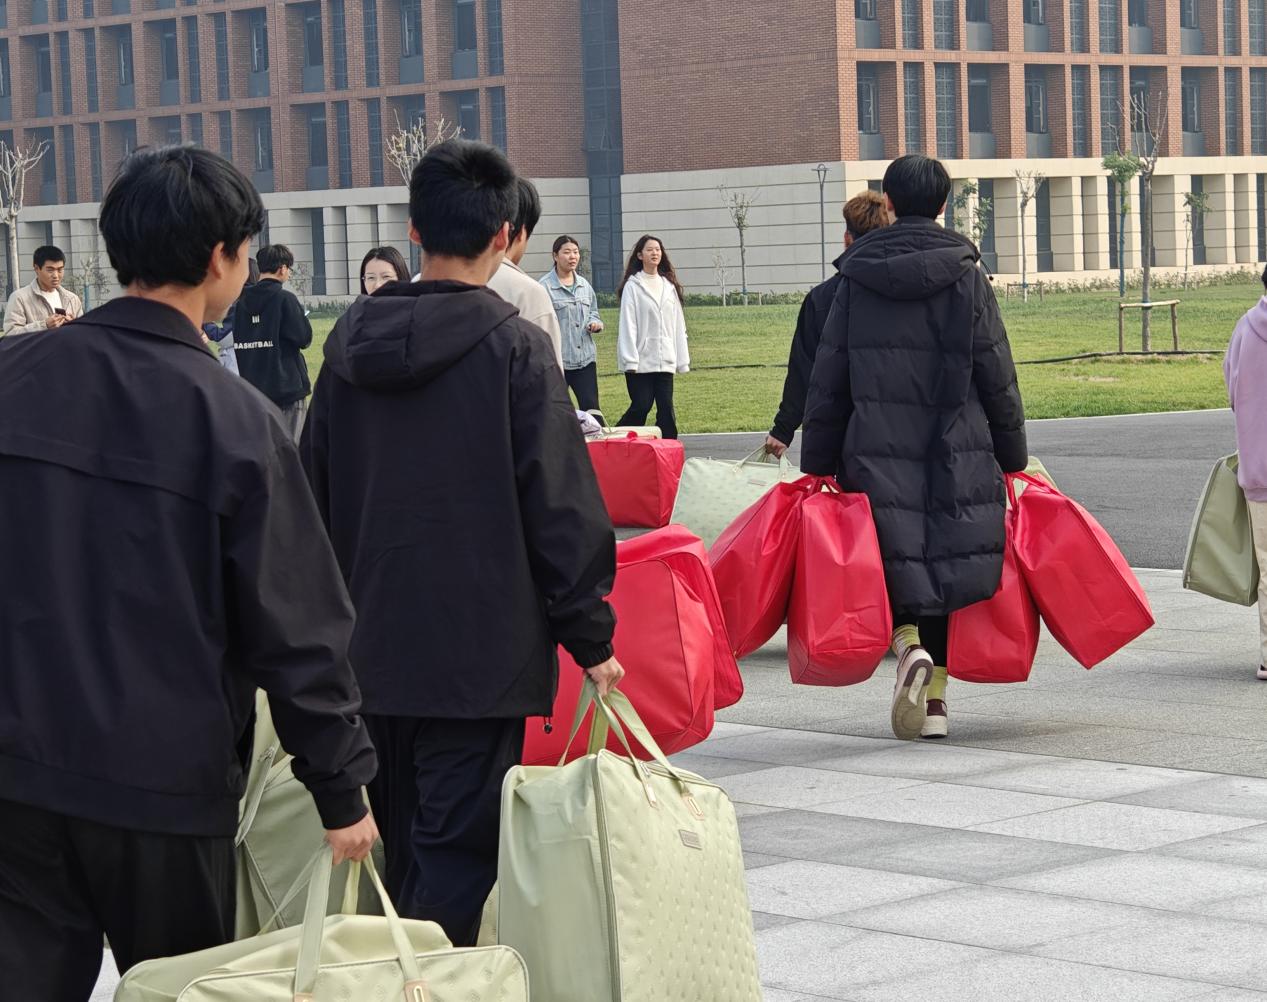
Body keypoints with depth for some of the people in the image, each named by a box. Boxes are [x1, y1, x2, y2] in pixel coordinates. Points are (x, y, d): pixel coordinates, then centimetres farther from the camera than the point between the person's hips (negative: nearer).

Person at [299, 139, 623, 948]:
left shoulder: (350, 342, 6)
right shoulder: (515, 345, -11)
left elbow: (316, 493, 13)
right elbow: (561, 507, -11)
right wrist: (591, 637, -3)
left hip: (370, 647, 6)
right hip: (480, 652, -6)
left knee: (403, 845, 17)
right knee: (458, 850, -3)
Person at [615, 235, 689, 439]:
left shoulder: (669, 286, 13)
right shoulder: (632, 286, -3)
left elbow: (678, 325, 14)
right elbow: (627, 325, -8)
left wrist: (682, 360, 9)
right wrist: (630, 360, -14)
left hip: (665, 361, 5)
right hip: (641, 360, -5)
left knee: (666, 408, 2)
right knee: (641, 406, -6)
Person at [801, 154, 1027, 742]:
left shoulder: (855, 279, 3)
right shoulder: (965, 276, -1)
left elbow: (827, 381, 4)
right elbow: (998, 379, 1)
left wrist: (817, 464, 10)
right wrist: (1013, 459, 10)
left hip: (877, 451, 0)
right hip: (957, 452, 0)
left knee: (893, 561, 8)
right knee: (948, 562, 8)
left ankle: (909, 643, -21)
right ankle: (935, 697, 8)